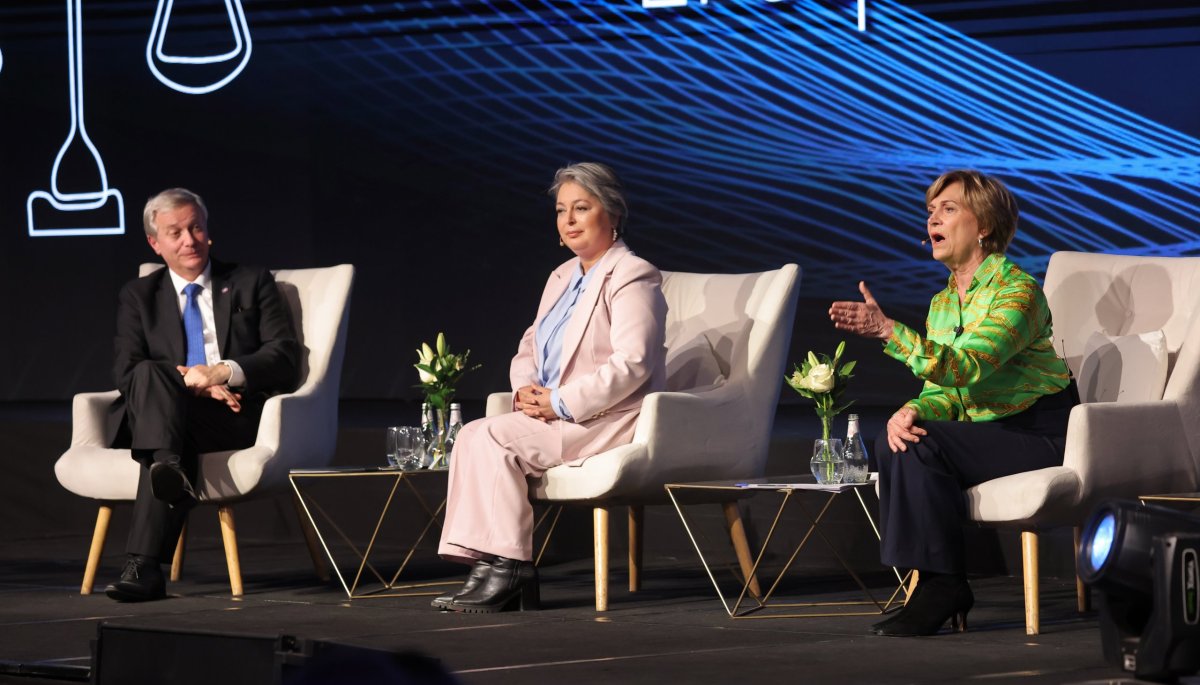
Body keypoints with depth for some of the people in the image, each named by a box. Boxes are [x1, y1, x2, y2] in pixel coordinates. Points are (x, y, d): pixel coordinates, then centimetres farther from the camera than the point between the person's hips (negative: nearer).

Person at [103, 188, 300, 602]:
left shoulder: (252, 284, 17)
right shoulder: (139, 296, 20)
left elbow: (285, 359, 4)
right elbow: (126, 372, 4)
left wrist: (223, 372, -14)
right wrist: (192, 386, -14)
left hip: (238, 415, -1)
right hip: (171, 412, 1)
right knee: (151, 376, -35)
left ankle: (143, 565, -53)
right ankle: (168, 468, -64)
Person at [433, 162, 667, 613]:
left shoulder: (632, 277, -8)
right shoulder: (563, 277, 21)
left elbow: (632, 365, -19)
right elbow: (529, 350, 22)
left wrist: (560, 403, -20)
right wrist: (527, 390, -2)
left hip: (611, 423, -8)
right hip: (558, 420, 8)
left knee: (492, 437, -24)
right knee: (472, 437, -16)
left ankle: (509, 569, -19)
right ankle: (491, 570, -21)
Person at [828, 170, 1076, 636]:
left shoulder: (1018, 291, -16)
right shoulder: (942, 303, 11)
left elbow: (966, 369, -30)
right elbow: (943, 393, 8)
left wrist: (888, 331, -39)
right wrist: (911, 412, -17)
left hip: (1042, 434, -7)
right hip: (987, 430, 8)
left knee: (924, 445, -26)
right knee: (893, 444, -17)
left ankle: (942, 583, -18)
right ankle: (934, 582, -13)